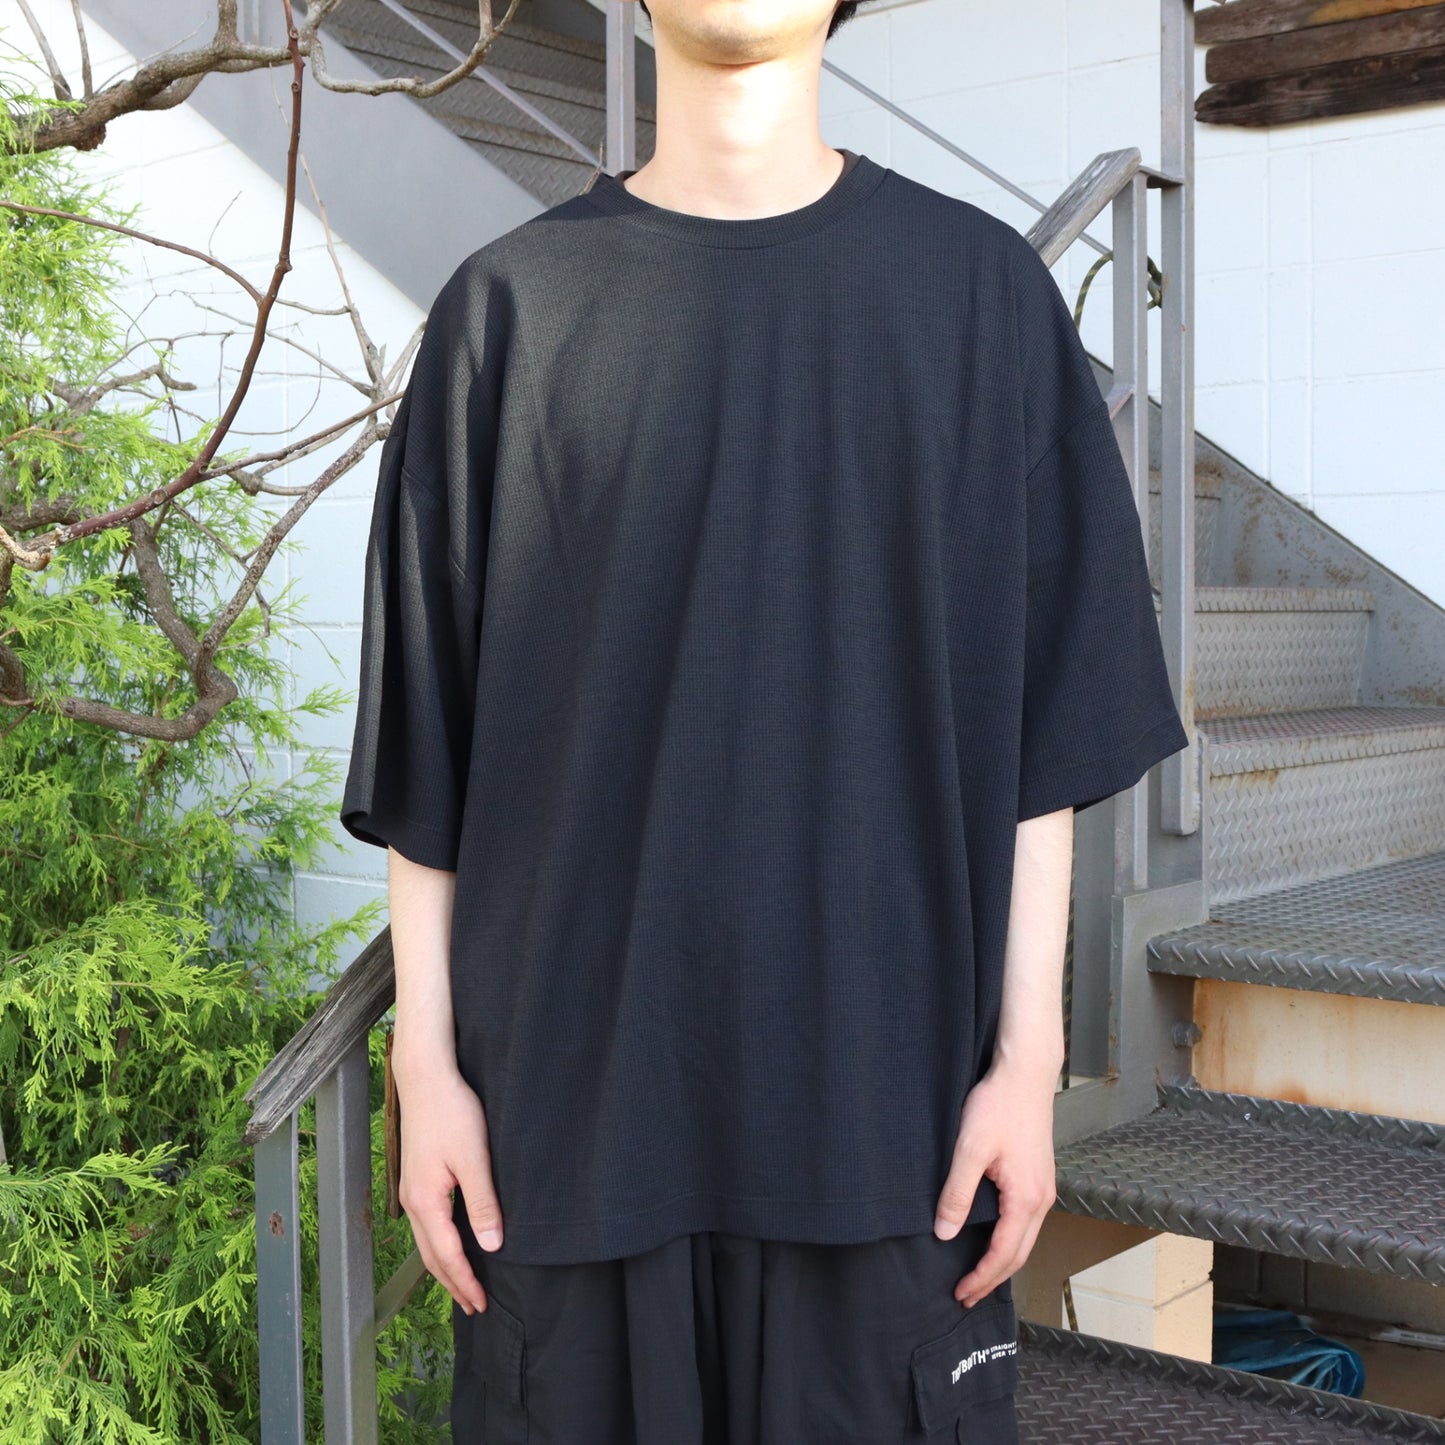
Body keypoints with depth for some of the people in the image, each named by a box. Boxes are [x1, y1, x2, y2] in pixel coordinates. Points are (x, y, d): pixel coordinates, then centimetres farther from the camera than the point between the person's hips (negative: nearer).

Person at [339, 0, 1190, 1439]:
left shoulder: (981, 290, 3)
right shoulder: (508, 305, 3)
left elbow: (1041, 728, 2)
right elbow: (425, 737, 4)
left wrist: (1028, 1054, -3)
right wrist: (426, 1060, 1)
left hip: (884, 1088, 0)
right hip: (572, 1090, 0)